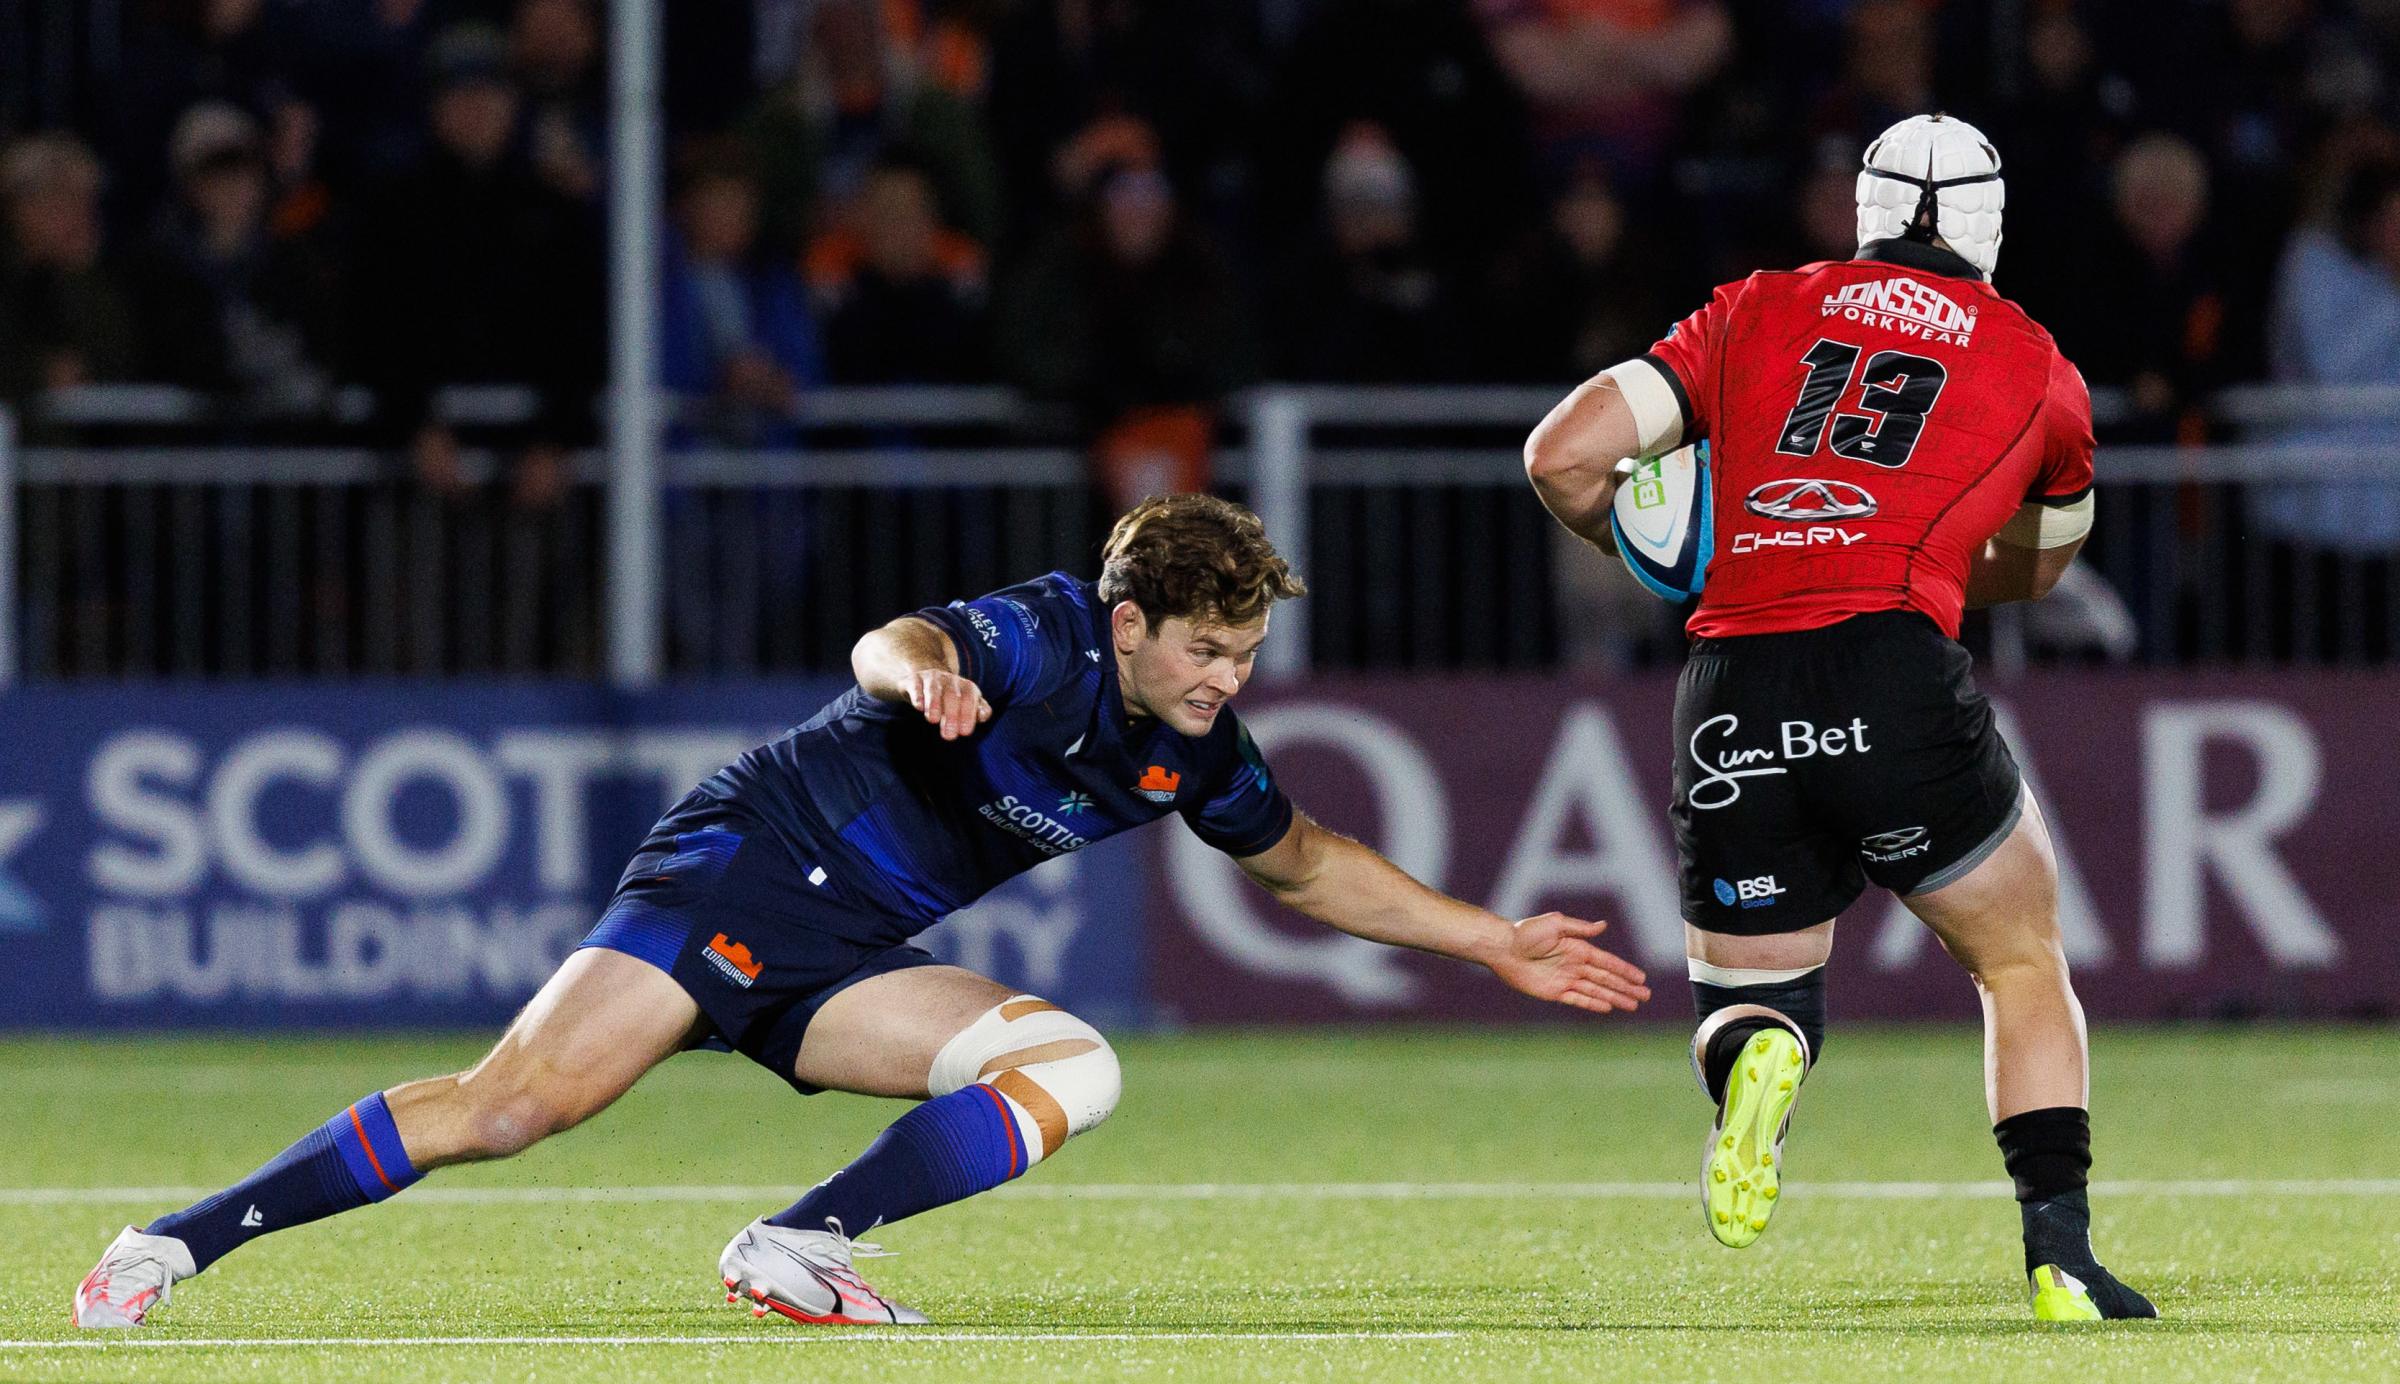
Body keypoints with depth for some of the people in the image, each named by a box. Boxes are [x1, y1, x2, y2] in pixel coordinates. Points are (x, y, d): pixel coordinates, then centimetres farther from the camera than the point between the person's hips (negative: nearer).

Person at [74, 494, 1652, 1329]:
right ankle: (174, 1246, -15)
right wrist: (924, 669, -62)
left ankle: (798, 1249, -15)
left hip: (853, 961, 8)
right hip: (750, 859, -8)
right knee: (514, 1105, -21)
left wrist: (1496, 943, 21)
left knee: (1077, 1066, -14)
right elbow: (894, 646, -37)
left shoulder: (1195, 750, 6)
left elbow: (1304, 863, 24)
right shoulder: (1044, 641, -17)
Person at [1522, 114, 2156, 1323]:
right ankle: (2059, 1256, 7)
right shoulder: (2039, 371, 17)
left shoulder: (1755, 313, 16)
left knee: (1742, 992, 20)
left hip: (1730, 706, 1)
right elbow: (2035, 570, 35)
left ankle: (1757, 1057, -17)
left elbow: (1563, 459, 9)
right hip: (1897, 678, -1)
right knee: (2022, 964, 19)